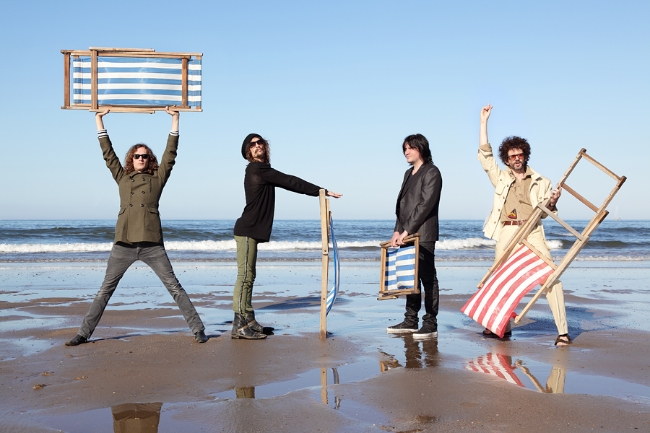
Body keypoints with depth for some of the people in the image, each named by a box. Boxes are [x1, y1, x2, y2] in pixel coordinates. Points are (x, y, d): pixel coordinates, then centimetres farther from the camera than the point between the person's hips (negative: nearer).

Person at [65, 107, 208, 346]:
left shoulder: (157, 179, 10)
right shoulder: (122, 177, 15)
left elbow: (170, 153, 7)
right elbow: (107, 152, 15)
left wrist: (175, 119, 5)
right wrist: (99, 120, 16)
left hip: (152, 243, -2)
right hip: (123, 243, 2)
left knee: (174, 287, 0)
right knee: (105, 290, 8)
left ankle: (198, 329, 3)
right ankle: (84, 333, 14)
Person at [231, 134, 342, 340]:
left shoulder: (263, 171, 20)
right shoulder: (257, 169, -10)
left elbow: (287, 183, 20)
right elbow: (290, 182, -12)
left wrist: (320, 192, 16)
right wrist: (322, 191, -9)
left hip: (252, 231, 10)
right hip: (247, 230, -10)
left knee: (248, 276, 9)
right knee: (245, 276, -11)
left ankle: (247, 321, 13)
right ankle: (240, 325, -11)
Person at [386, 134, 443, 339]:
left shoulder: (431, 172, -5)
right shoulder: (408, 174, 20)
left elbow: (425, 205, -14)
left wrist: (407, 230, -17)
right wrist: (397, 231, 6)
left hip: (423, 235, -8)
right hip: (406, 235, 8)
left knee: (427, 277, -4)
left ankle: (430, 324, -1)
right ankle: (411, 321, 15)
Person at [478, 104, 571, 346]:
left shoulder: (540, 182, 13)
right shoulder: (501, 178, 14)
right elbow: (485, 155, 8)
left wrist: (553, 201, -11)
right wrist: (483, 122, 6)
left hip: (532, 232, -2)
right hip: (507, 233, 2)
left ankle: (563, 331, -14)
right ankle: (503, 326, 25)